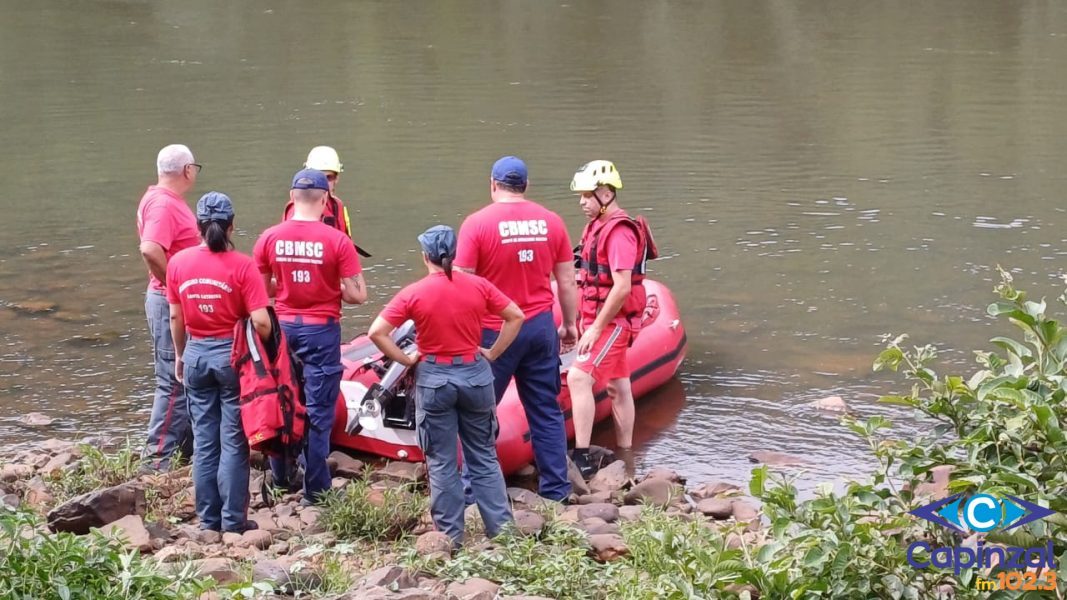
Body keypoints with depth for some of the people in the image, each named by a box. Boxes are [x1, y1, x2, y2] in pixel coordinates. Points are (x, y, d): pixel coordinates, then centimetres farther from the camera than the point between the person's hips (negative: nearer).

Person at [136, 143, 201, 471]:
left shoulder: (161, 199, 12)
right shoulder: (164, 204, -20)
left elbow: (153, 248, 20)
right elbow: (150, 250, -34)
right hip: (171, 302, -11)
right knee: (174, 381, -6)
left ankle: (188, 446, 27)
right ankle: (158, 456, -2)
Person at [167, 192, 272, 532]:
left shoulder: (178, 263, -2)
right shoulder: (242, 266, -12)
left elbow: (176, 317, 5)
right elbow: (261, 323, -16)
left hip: (196, 355, 3)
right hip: (232, 355, -3)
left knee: (204, 440, 11)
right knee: (234, 441, 4)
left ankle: (208, 518, 16)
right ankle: (233, 520, 7)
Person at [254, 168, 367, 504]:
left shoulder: (269, 238, -5)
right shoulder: (337, 241, -13)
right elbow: (357, 295, -12)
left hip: (283, 326, 3)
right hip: (321, 328, -3)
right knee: (318, 410, 4)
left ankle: (281, 476, 29)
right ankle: (315, 488, 7)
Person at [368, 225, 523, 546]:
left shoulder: (414, 294, -10)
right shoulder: (478, 286, -4)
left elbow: (376, 332, -13)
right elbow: (516, 317, 1)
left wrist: (406, 360, -3)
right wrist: (492, 353, 6)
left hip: (433, 379, -2)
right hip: (475, 375, 2)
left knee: (442, 462, 8)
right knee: (484, 457, 14)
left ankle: (451, 535, 12)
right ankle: (501, 528, 15)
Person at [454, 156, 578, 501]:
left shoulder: (477, 224, -10)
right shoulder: (551, 222, 0)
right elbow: (567, 282, 6)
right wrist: (570, 324, 18)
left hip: (494, 331, -3)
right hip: (540, 327, 4)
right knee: (547, 411, 12)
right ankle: (556, 488, 17)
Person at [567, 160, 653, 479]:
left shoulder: (620, 232, -19)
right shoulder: (597, 226, 12)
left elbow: (622, 288, -25)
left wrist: (596, 329, -21)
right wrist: (584, 324, 16)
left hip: (614, 321, -10)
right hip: (602, 320, 10)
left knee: (578, 378, -18)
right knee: (617, 387, 14)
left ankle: (582, 458, -19)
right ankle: (625, 461, 22)